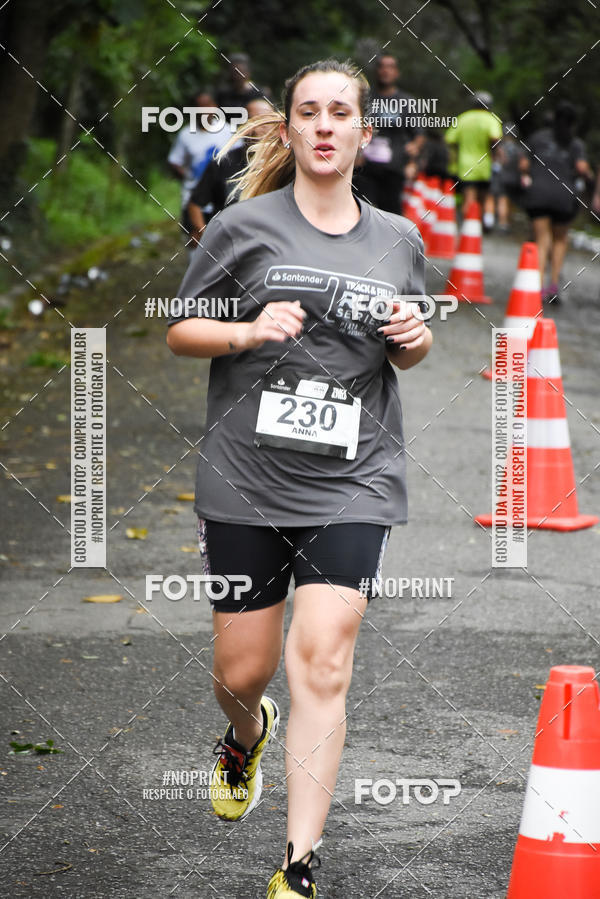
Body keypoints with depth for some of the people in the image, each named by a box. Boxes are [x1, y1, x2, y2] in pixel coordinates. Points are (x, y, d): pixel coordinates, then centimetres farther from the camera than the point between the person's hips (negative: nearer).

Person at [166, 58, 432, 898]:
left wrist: (415, 338, -1)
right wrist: (251, 331, -15)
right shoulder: (243, 226, -1)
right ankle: (246, 736, 48)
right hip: (247, 480, -1)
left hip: (353, 482, 1)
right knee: (242, 670, 8)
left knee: (322, 664, -12)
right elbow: (179, 330, 4)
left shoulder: (398, 240, 9)